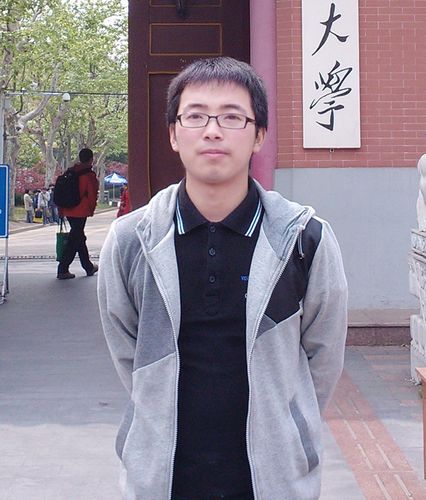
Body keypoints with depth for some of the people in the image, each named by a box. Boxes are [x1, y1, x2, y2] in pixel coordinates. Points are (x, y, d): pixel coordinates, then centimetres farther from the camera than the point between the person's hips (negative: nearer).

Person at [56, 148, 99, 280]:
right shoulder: (89, 175, -10)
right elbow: (92, 194, -10)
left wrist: (61, 210, 15)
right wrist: (91, 209, 6)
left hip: (68, 211, 7)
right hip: (81, 212, -7)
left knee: (79, 238, 18)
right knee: (74, 240, -4)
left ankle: (89, 267, 29)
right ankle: (62, 270, -8)